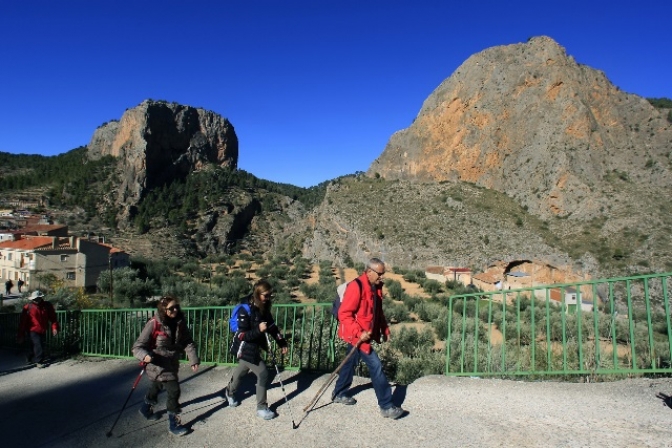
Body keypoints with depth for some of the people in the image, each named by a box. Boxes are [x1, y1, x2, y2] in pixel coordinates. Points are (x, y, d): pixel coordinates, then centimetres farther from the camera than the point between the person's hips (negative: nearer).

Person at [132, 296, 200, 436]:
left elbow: (188, 342, -5)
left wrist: (193, 359, -15)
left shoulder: (180, 322, -9)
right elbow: (137, 346, -22)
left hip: (172, 363, 7)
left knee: (157, 387, 28)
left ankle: (146, 409, 56)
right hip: (157, 364, -6)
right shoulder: (154, 324, -25)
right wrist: (145, 355, -42)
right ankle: (174, 424, 6)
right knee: (173, 390, -11)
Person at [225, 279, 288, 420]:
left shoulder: (263, 309, -2)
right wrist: (258, 330, -36)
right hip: (246, 348, -8)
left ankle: (229, 392, 52)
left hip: (254, 347, 8)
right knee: (263, 374, -8)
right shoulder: (245, 310, -25)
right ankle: (261, 408, 8)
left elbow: (272, 326, 5)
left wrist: (282, 343, 2)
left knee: (241, 371, 27)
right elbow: (242, 335, -24)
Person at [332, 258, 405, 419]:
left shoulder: (376, 287, 6)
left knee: (350, 363, 22)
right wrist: (359, 333, -27)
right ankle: (386, 407, 3)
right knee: (376, 366, -8)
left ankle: (339, 394, 40)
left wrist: (385, 329, 14)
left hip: (365, 334, 9)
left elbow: (378, 312, 19)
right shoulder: (356, 287, -22)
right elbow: (344, 314, -23)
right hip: (357, 335, -9)